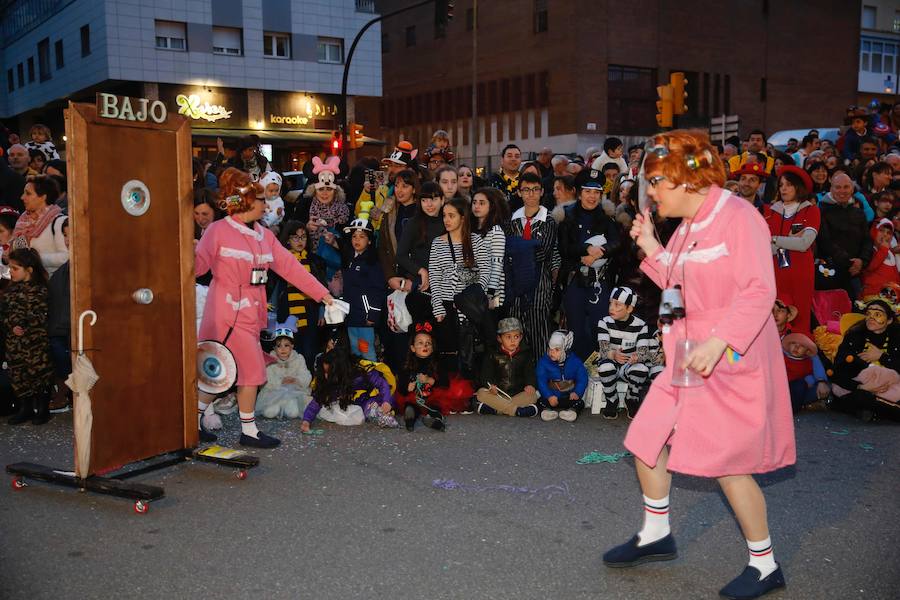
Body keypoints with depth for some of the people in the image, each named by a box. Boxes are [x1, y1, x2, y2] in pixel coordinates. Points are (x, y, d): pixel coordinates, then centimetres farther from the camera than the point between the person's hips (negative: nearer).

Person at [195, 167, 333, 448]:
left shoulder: (264, 235, 10)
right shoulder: (219, 231, -9)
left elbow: (289, 266, 8)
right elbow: (199, 265, -14)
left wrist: (322, 294, 3)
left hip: (249, 314, 7)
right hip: (229, 312, -7)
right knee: (252, 369, -3)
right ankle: (249, 431, 11)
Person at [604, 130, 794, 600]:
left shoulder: (738, 217, -17)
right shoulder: (687, 226, 10)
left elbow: (759, 292, -23)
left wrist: (719, 341, -33)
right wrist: (651, 249, 4)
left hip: (734, 358, -9)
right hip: (691, 354, 9)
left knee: (727, 461, -4)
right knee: (647, 437, 11)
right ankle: (655, 535, 32)